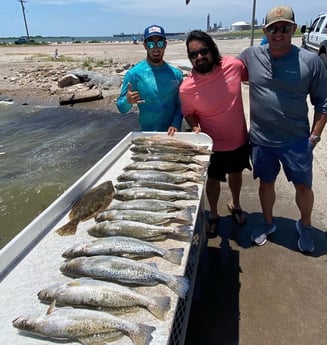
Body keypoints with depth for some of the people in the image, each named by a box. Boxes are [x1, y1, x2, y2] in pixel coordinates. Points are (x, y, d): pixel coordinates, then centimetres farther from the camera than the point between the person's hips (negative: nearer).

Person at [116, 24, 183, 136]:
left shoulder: (176, 74, 0)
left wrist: (176, 124, -14)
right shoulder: (134, 73, -8)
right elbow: (121, 107, -3)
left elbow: (180, 105, 2)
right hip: (147, 133, -2)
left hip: (171, 133, 3)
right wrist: (128, 101, -24)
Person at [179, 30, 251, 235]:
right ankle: (213, 214, 44)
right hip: (213, 145, -2)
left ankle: (235, 205, 54)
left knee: (236, 173, 25)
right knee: (213, 181, 17)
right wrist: (196, 127, -22)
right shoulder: (187, 88, -22)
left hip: (239, 139, 3)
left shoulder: (233, 65, -18)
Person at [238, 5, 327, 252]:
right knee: (266, 183, 18)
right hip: (261, 139, 2)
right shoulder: (250, 56, -4)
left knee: (303, 187, 11)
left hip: (297, 141, -1)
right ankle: (268, 222, 42)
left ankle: (305, 226, 39)